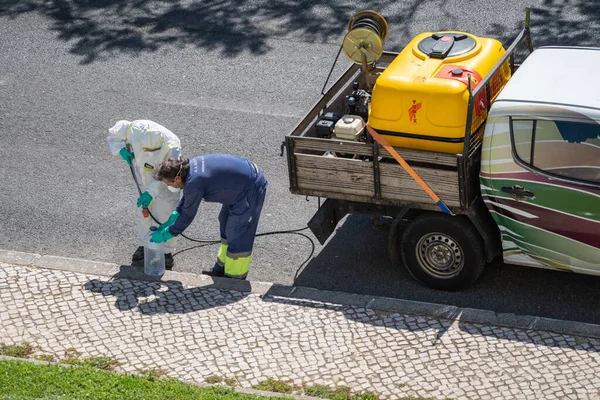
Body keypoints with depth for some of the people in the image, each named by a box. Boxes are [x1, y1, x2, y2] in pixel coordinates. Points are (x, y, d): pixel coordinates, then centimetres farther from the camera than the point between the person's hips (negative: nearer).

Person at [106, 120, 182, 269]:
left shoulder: (172, 149, -41)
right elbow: (113, 135, -10)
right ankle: (143, 245, 40)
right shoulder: (132, 129, -32)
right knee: (143, 212, 18)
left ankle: (167, 252, 20)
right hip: (144, 178, 4)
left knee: (165, 215, -1)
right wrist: (121, 149, -28)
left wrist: (152, 191, -42)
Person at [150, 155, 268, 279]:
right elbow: (186, 198, 13)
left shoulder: (194, 184, -29)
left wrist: (164, 235, -4)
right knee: (226, 223, 23)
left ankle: (234, 278, 16)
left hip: (250, 191, -10)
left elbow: (187, 217, -16)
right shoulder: (191, 165, -3)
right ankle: (221, 268, 39)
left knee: (237, 236, 0)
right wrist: (171, 220, 14)